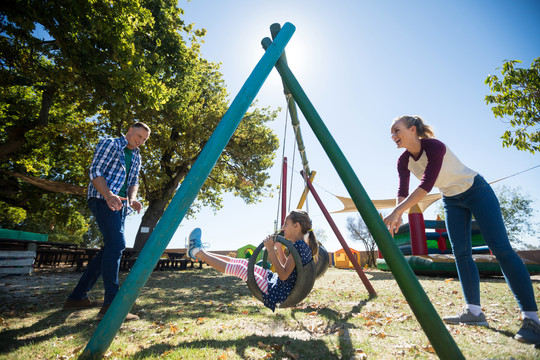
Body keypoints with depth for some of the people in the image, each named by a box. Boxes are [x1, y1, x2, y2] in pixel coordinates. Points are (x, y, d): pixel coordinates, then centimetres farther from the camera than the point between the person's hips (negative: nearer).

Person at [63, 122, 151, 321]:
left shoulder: (136, 156, 22)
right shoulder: (109, 144, 1)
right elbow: (95, 172, -9)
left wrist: (132, 199, -4)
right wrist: (109, 196, -24)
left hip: (120, 204, 8)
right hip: (103, 199, -8)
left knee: (111, 248, 8)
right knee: (116, 243, -21)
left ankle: (78, 296, 20)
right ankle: (111, 303, -22)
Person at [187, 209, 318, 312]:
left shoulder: (299, 246, -23)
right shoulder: (302, 245, 6)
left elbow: (283, 275, -27)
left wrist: (271, 250, -27)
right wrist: (279, 246, 10)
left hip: (278, 293, -9)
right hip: (276, 282, 9)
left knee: (238, 268, -9)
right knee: (243, 263, 8)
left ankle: (198, 253, 6)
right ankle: (201, 253, 19)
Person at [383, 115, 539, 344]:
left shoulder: (434, 146, -29)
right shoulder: (404, 162, -9)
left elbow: (426, 185, -39)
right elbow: (403, 193, -13)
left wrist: (396, 211, -45)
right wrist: (397, 218, -31)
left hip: (476, 191, -6)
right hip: (452, 200, 6)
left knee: (500, 248, -10)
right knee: (461, 253, 0)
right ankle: (474, 311, 6)